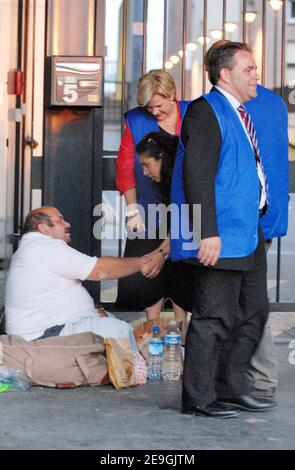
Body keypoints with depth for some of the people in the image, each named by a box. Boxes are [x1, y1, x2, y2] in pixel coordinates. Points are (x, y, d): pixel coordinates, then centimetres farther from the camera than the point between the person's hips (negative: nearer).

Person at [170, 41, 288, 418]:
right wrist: (208, 232, -24)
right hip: (221, 236, -10)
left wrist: (261, 222, 17)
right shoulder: (206, 112, -12)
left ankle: (231, 389, 24)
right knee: (215, 317, -4)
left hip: (248, 232, 10)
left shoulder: (240, 114, 19)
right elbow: (197, 175, -19)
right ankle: (198, 397, 7)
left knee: (253, 312, 14)